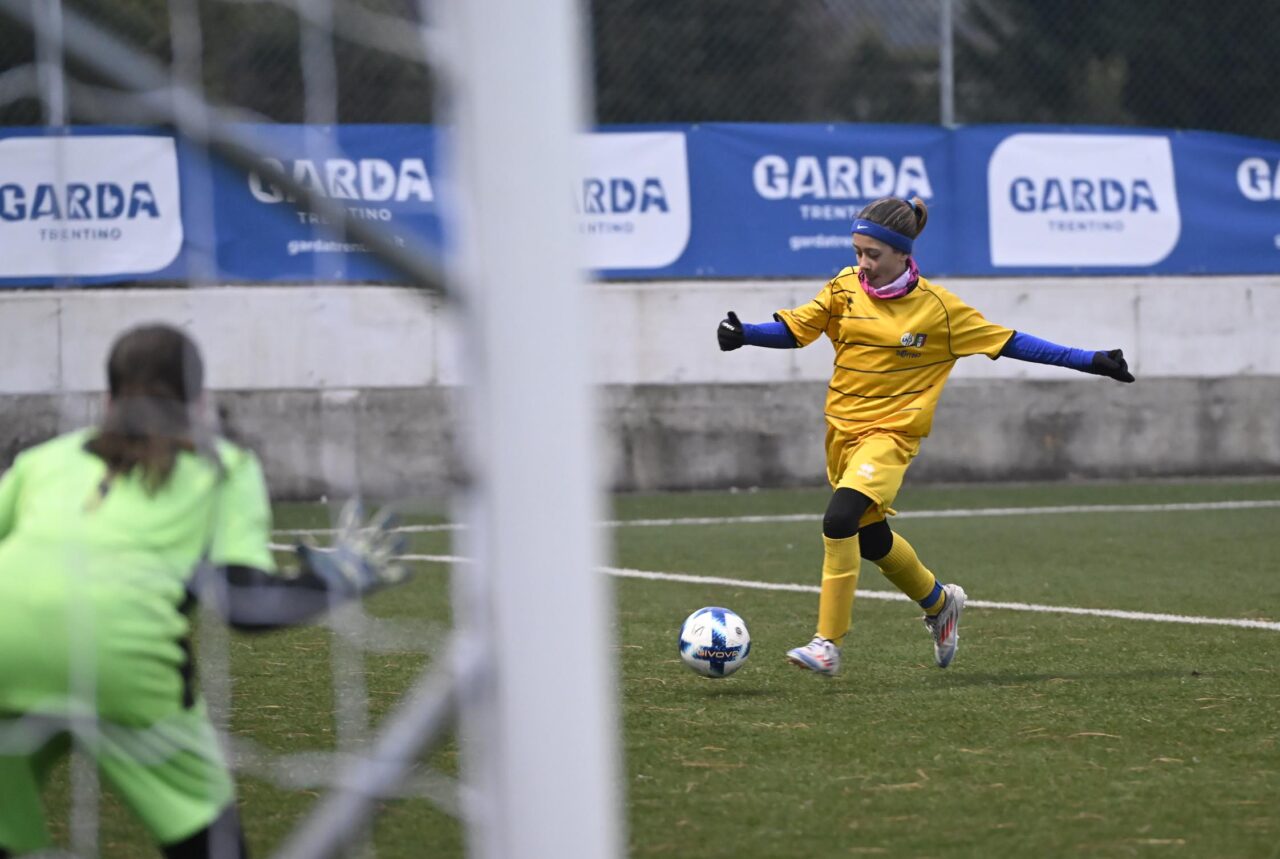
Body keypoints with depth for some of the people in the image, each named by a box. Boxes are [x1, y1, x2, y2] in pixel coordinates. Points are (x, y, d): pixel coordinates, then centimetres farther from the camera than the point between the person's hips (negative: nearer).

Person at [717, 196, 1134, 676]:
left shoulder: (937, 308, -9)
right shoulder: (845, 289, -1)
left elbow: (1007, 343, -3)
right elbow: (794, 330, 5)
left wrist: (1089, 362, -5)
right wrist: (743, 334, -14)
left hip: (890, 434, -5)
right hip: (842, 431, 5)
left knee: (839, 520, -26)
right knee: (871, 539, 18)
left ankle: (828, 644, -18)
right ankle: (940, 603, 47)